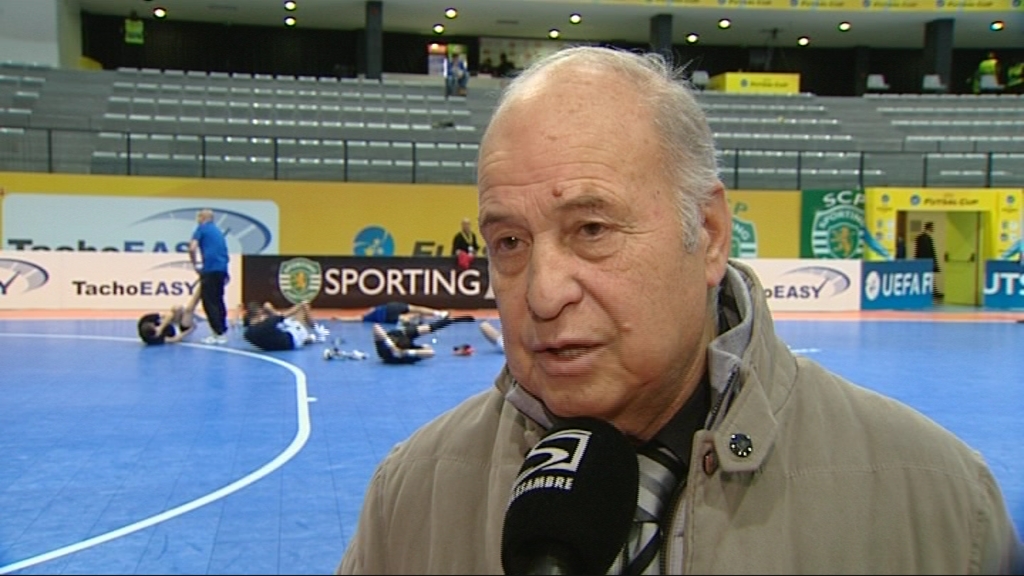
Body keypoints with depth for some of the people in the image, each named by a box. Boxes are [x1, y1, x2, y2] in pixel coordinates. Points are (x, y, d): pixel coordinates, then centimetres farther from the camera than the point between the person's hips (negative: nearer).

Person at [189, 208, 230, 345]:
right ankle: (223, 332, 14)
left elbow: (192, 248, -9)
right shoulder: (217, 231, 23)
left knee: (209, 302, -3)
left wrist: (195, 265, 4)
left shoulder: (202, 228, 2)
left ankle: (218, 333, -8)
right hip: (222, 269, 7)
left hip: (210, 269, -7)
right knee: (218, 300, 13)